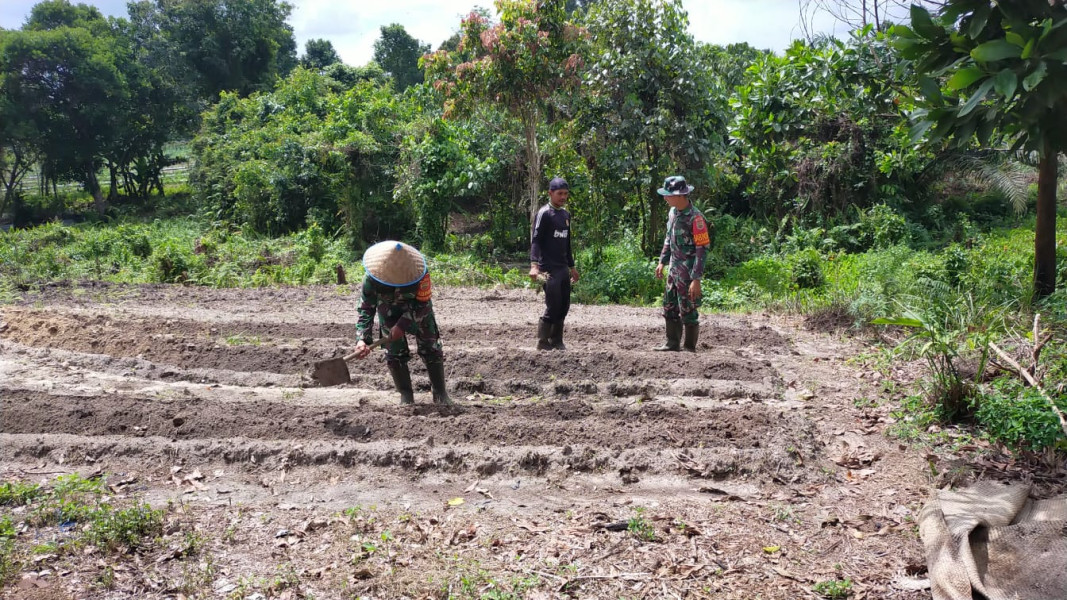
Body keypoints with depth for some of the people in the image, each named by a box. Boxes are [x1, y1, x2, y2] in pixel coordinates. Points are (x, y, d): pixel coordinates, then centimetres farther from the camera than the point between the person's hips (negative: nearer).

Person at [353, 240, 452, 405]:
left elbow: (422, 305, -27)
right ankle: (406, 396, 3)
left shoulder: (420, 272, -37)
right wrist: (362, 339, -39)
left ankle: (440, 394, 7)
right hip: (389, 312, 1)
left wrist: (402, 325, -34)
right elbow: (366, 309, -27)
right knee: (394, 353, -7)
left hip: (417, 310, -1)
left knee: (431, 348, -3)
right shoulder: (371, 279, -33)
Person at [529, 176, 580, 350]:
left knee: (564, 306, 8)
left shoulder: (566, 214, 16)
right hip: (549, 269, -8)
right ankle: (543, 342, 2)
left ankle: (556, 340, 17)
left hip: (563, 268, 8)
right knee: (553, 306, -9)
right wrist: (534, 265, -28)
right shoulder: (544, 214, -8)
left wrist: (572, 267, 25)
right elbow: (535, 240, -15)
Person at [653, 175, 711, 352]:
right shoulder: (673, 212, 5)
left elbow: (702, 249, -20)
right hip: (674, 268, 8)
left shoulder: (695, 217, -21)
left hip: (688, 271, -8)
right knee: (670, 307, 15)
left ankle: (690, 348, 12)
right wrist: (662, 261, 17)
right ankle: (672, 343, 27)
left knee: (688, 311, 0)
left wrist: (696, 279, -22)